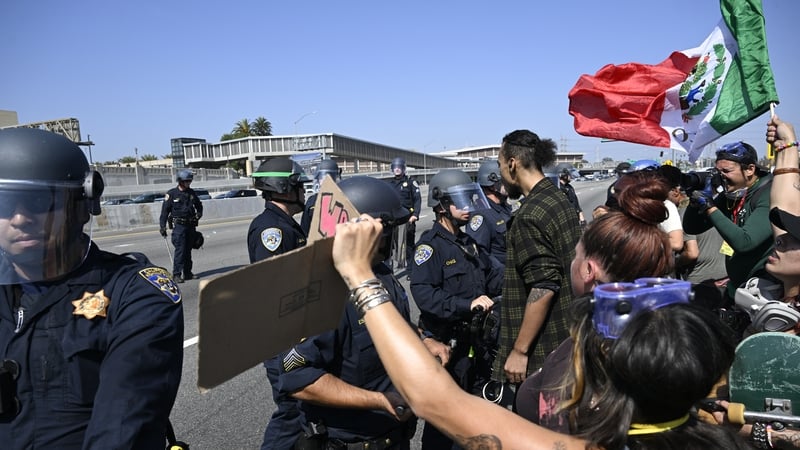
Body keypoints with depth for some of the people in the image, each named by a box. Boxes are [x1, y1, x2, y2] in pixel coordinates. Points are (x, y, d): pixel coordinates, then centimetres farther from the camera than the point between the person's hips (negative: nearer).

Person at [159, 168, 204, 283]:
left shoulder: (191, 193, 10)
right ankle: (177, 274, -5)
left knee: (188, 250, 10)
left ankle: (187, 273, 18)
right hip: (179, 225, -5)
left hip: (191, 225, 5)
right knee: (180, 250, -10)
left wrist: (199, 213, 4)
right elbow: (165, 210, -4)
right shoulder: (172, 194, -5)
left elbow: (199, 205, 25)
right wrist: (162, 227, -8)